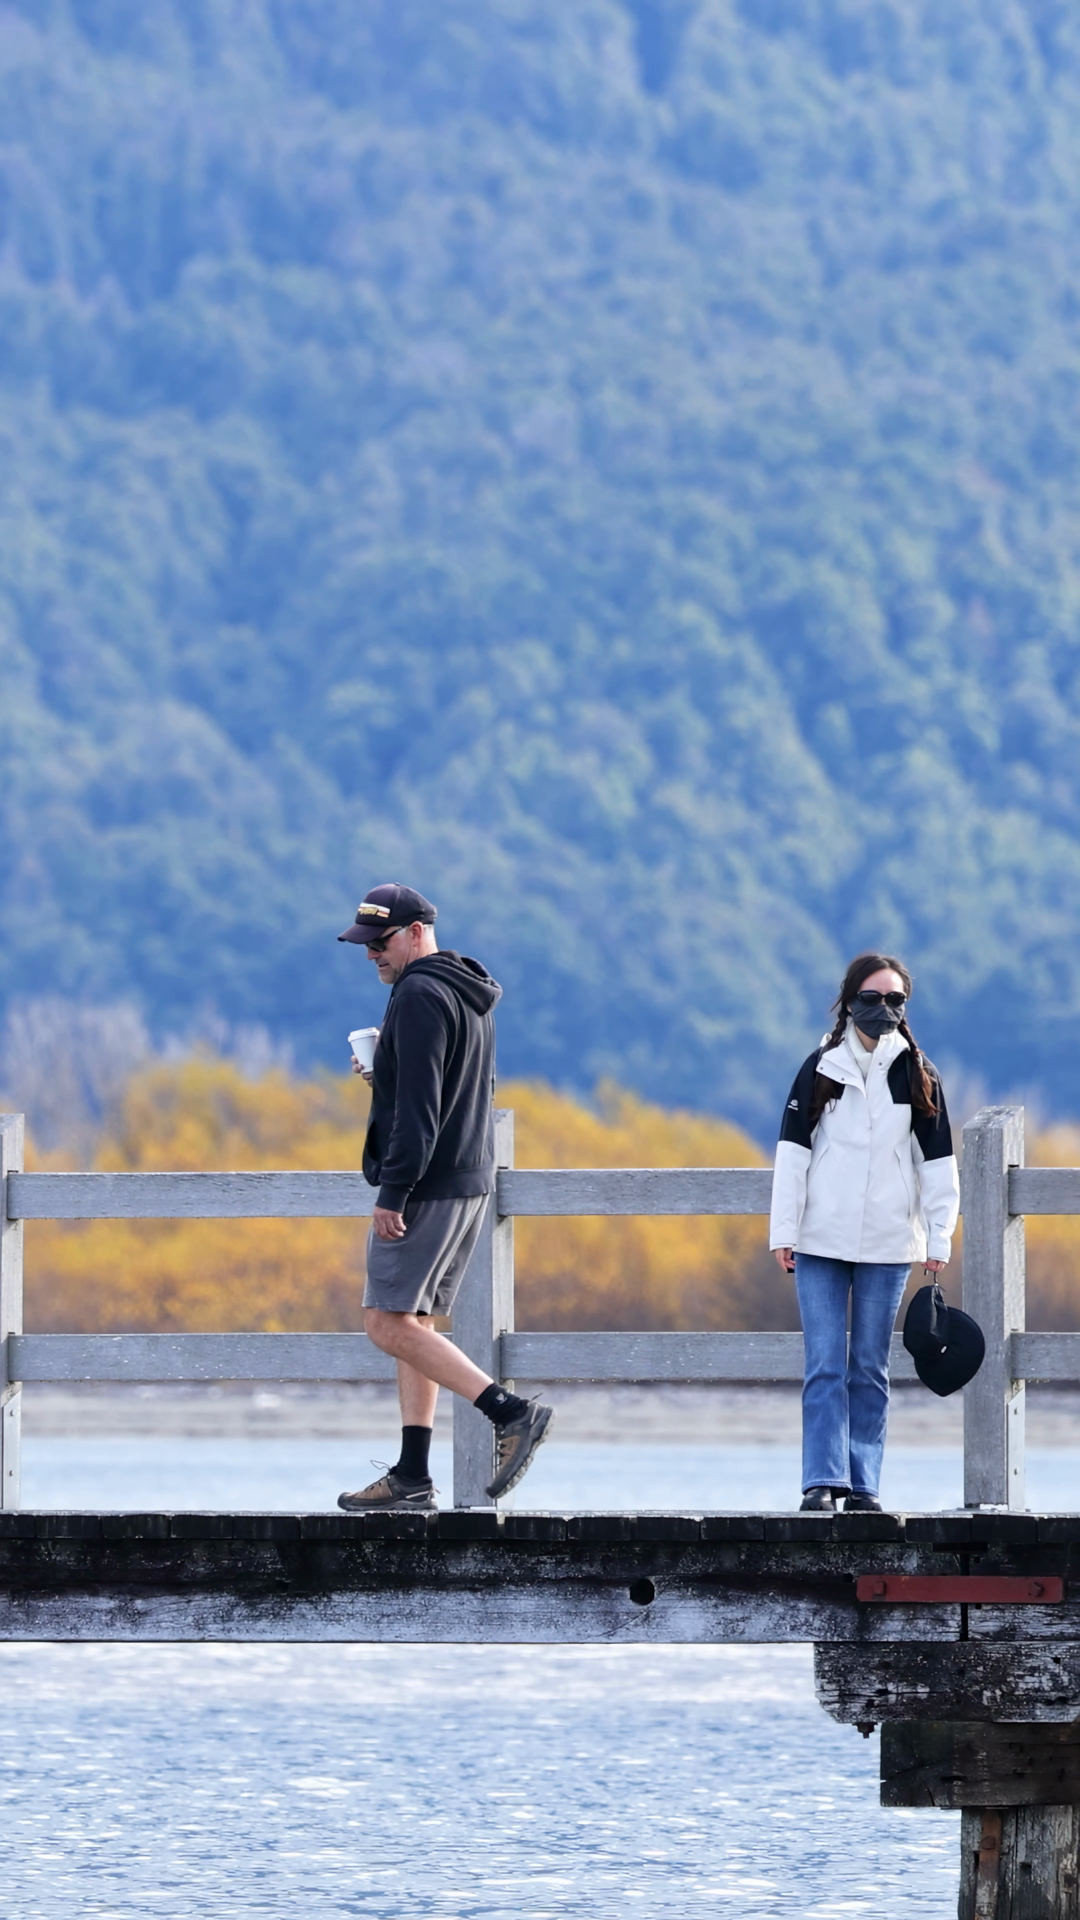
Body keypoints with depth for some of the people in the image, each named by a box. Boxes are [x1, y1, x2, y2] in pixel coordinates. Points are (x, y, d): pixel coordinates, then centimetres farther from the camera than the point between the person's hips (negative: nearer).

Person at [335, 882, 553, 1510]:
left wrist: (392, 1193, -21)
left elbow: (418, 1108, -21)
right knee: (414, 1324, 11)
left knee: (389, 1323, -11)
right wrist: (384, 1075, 15)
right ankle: (413, 1476, 8)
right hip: (470, 1182, 10)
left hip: (425, 1189, -10)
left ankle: (511, 1412, -19)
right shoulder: (472, 996, 17)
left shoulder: (420, 995, -14)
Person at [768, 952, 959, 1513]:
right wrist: (783, 1231, -4)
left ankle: (863, 1483, 7)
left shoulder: (918, 1076, 5)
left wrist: (939, 1239, 1)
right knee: (825, 1366, -5)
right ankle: (822, 1479, -7)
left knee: (870, 1368, 4)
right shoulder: (821, 1068, 3)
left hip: (888, 1245, 1)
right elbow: (793, 1150, 1)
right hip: (822, 1241, -1)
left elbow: (938, 1161, 6)